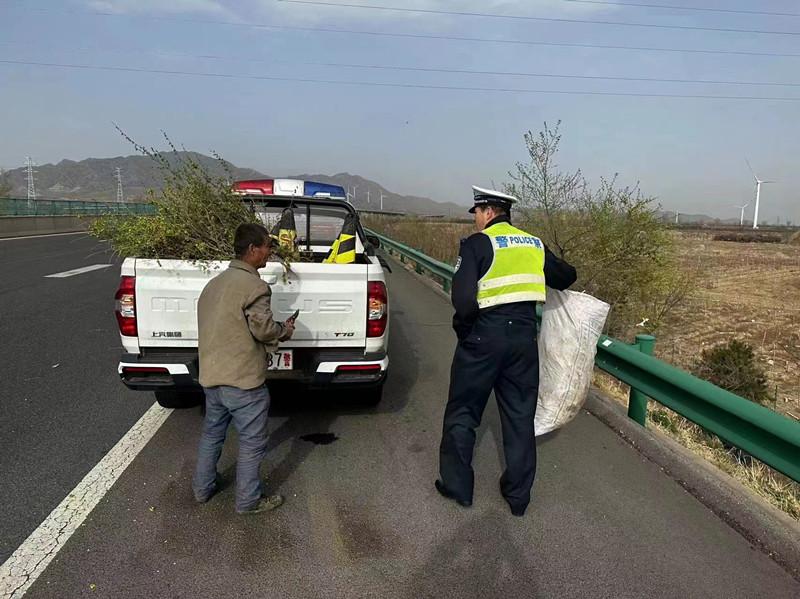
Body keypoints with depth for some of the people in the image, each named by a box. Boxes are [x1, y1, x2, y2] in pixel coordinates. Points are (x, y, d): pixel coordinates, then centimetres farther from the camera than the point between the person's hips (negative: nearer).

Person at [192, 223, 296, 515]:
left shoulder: (215, 282, 12)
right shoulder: (253, 285, -18)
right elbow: (263, 328, -20)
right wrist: (285, 330, 1)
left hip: (210, 375, 9)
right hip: (243, 380, -9)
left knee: (211, 433, 24)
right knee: (252, 442, 7)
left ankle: (202, 488, 39)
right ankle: (248, 500, 20)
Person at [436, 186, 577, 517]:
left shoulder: (478, 243, -9)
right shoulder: (534, 245, 9)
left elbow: (463, 298, -20)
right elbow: (567, 277, 21)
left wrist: (463, 325, -3)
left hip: (483, 337, -5)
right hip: (524, 337, 5)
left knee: (463, 412, 12)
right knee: (520, 416, 15)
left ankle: (457, 485, 23)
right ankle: (518, 495, 25)